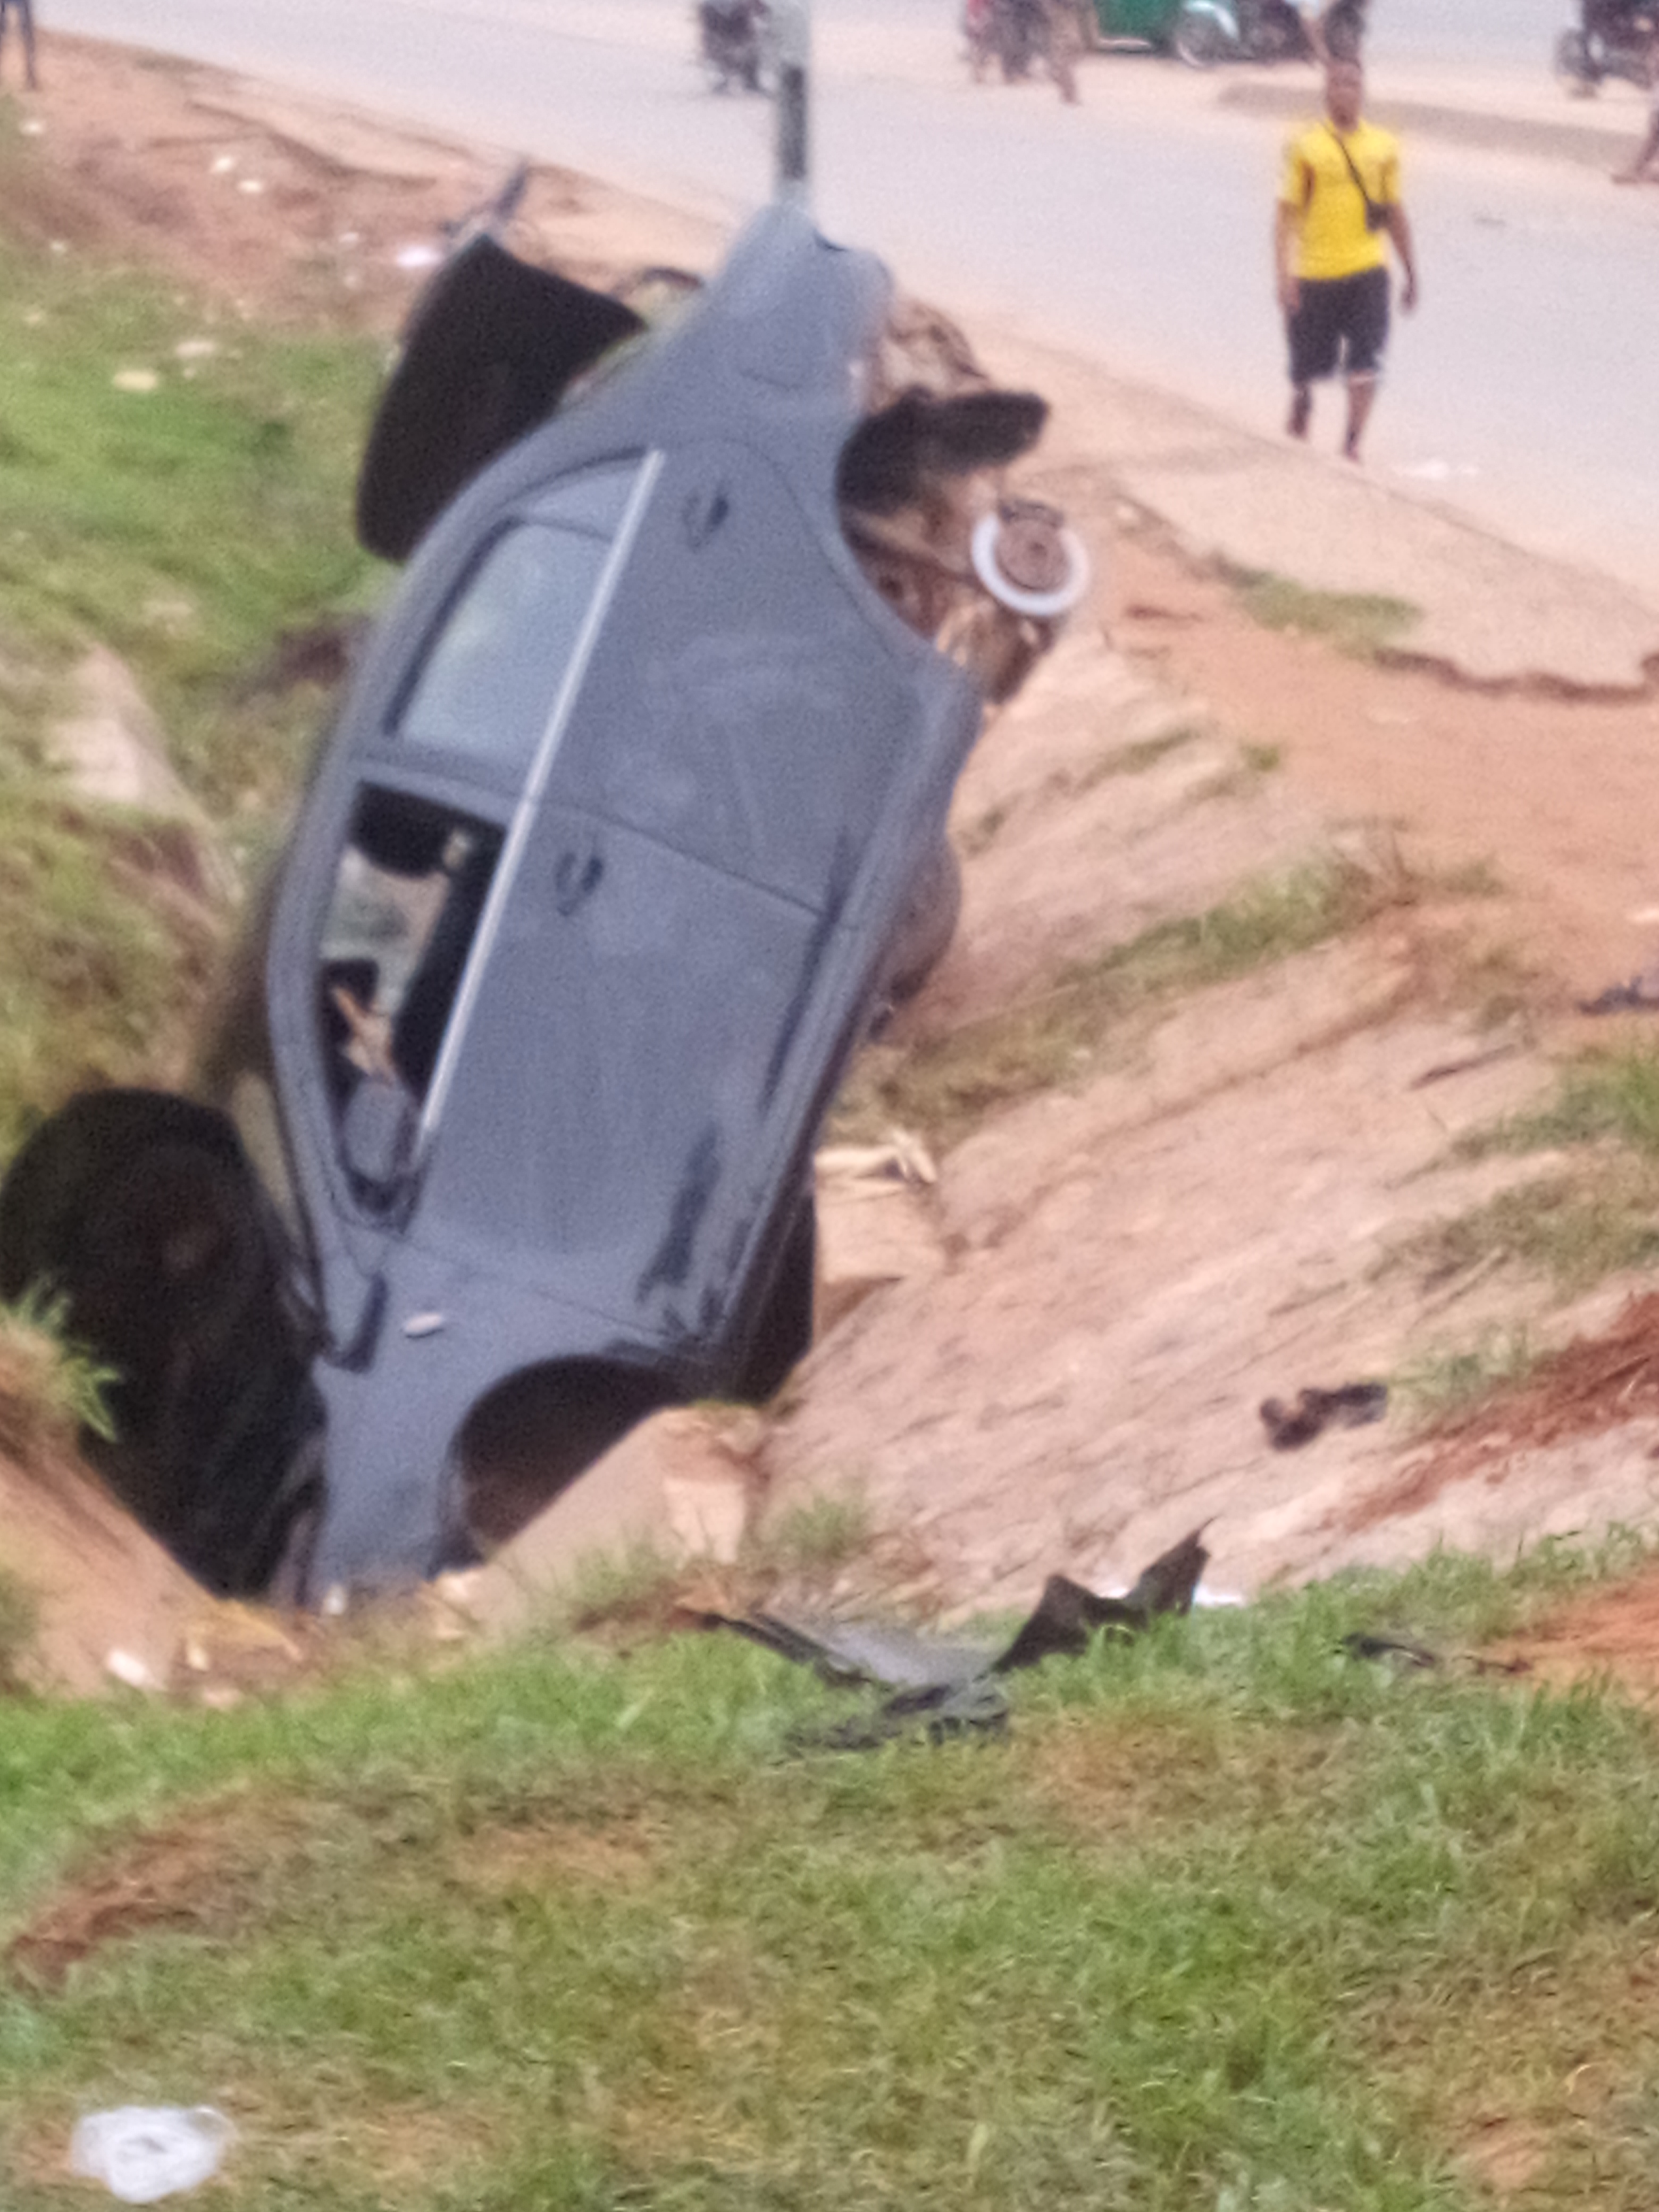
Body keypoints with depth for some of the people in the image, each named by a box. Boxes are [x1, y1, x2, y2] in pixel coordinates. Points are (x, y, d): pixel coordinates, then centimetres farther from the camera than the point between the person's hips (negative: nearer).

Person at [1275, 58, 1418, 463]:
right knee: (1311, 363, 8)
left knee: (1366, 364, -10)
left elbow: (1394, 213, 15)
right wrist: (1284, 275, -14)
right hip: (1316, 274, -2)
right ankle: (1302, 400, 39)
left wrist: (1410, 274, 16)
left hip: (1368, 272, 2)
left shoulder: (1383, 146, 7)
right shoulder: (1305, 146, -3)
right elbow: (1287, 213, -5)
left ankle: (1352, 444, -3)